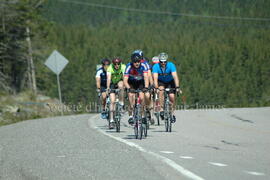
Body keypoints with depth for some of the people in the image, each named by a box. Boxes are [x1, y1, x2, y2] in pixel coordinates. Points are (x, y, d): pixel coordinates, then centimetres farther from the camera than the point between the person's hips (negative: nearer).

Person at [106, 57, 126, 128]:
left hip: (120, 81, 1)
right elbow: (108, 78, -38)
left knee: (120, 85, -36)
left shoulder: (123, 67, -25)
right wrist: (108, 88, -52)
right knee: (112, 101, -13)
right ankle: (111, 120, -8)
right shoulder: (110, 68, -26)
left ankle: (121, 103, -20)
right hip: (112, 83, -1)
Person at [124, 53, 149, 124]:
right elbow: (125, 80, -33)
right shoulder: (129, 66, -28)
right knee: (131, 95, -24)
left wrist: (146, 87, -50)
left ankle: (143, 115, -4)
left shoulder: (143, 66, -26)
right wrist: (129, 88, -50)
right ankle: (130, 116, -15)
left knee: (142, 97, -20)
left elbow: (146, 77, -34)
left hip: (140, 83, 0)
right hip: (131, 83, 0)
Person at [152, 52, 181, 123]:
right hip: (161, 82, 0)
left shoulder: (171, 65, -28)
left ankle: (172, 113, 5)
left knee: (172, 97, -15)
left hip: (170, 82, 0)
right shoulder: (156, 67, -26)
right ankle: (162, 109, -25)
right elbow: (155, 78, -36)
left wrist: (177, 87, -48)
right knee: (161, 90, -31)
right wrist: (156, 88, -50)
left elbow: (175, 77, -36)